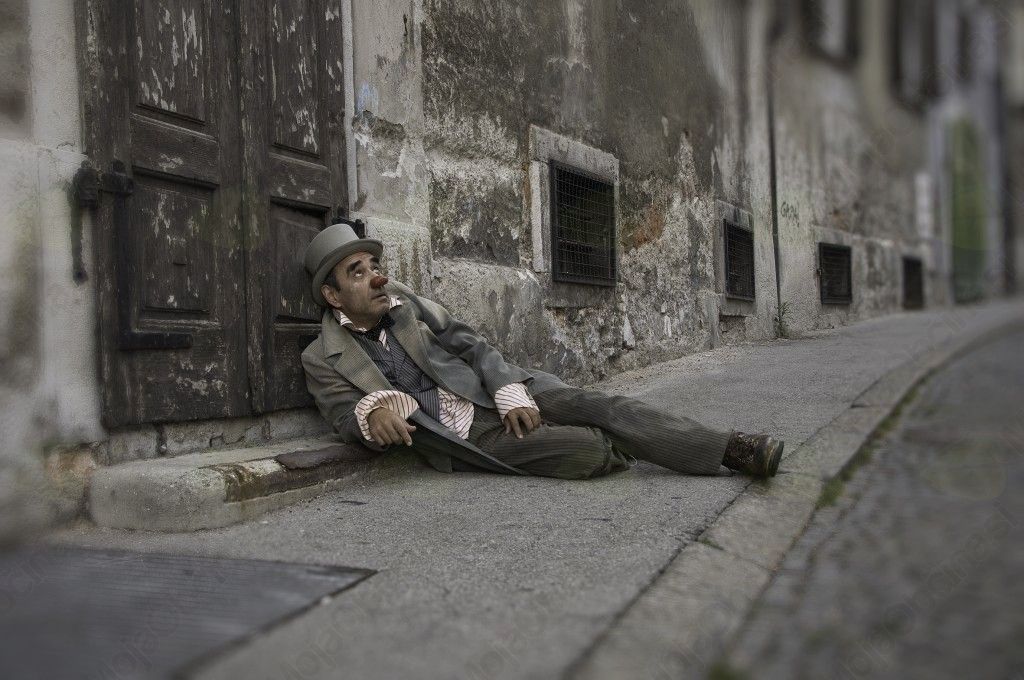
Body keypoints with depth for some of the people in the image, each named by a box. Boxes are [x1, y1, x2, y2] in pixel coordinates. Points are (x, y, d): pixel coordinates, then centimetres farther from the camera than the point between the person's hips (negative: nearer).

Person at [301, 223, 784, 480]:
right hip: (464, 436, -4)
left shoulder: (400, 299, 6)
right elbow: (346, 420, -7)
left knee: (595, 406, -18)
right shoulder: (322, 358, -2)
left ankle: (732, 449, -11)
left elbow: (469, 343, 5)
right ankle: (624, 450, 10)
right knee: (590, 449, -23)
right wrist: (372, 414, -33)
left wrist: (511, 394, -11)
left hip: (497, 392, 4)